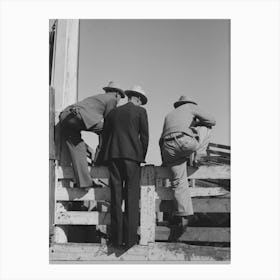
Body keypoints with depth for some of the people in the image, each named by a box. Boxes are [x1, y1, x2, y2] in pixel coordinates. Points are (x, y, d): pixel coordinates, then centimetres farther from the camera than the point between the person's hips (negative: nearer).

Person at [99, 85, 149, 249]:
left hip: (112, 155, 4)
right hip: (132, 155, -3)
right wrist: (142, 156, 11)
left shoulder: (113, 112, 18)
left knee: (116, 197, 4)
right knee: (132, 197, -2)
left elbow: (105, 135, 16)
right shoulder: (140, 111, 7)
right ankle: (130, 238, -4)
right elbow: (144, 137, 2)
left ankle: (117, 238, 4)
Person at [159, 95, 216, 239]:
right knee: (206, 129, 25)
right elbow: (212, 121, 18)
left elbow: (161, 141, 33)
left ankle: (183, 217, -1)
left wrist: (164, 160, 37)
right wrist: (196, 123, 36)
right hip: (185, 141, -4)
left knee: (179, 182, 7)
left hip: (169, 147, 4)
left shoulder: (169, 115, 36)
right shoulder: (190, 106, 22)